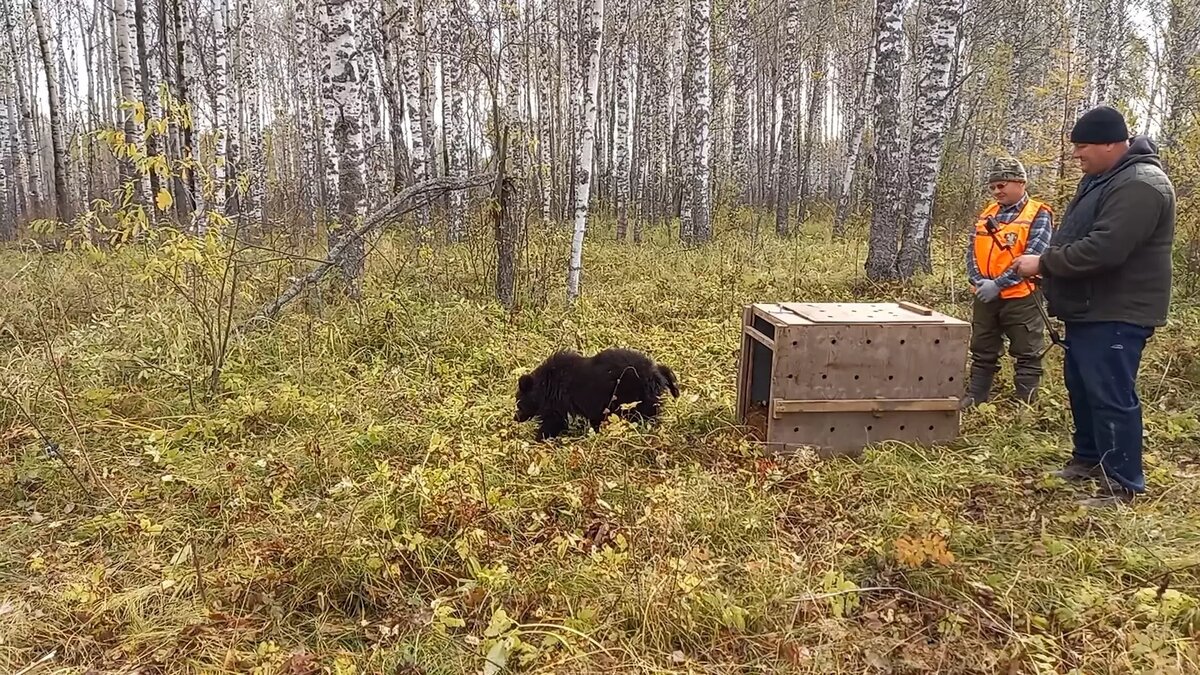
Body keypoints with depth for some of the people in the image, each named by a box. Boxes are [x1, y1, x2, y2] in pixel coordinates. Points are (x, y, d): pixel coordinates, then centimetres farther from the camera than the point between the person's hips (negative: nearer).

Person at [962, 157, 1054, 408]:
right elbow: (972, 251, 7)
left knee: (1026, 354, 4)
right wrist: (979, 281, -10)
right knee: (982, 351, 15)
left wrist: (998, 284, -22)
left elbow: (1032, 257, -18)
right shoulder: (987, 213, 11)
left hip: (1021, 297, -6)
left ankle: (1025, 405, 12)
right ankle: (974, 397, 26)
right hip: (985, 296, 6)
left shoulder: (1038, 215, -7)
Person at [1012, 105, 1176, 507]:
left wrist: (1044, 263, -18)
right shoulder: (1103, 176, 13)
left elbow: (1103, 249, -30)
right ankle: (1088, 458, 34)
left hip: (1115, 313, -11)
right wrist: (1047, 263, 5)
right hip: (1089, 308, 11)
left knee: (1111, 395, -6)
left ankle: (1124, 483, 3)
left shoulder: (1140, 185, -21)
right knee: (1081, 386, 19)